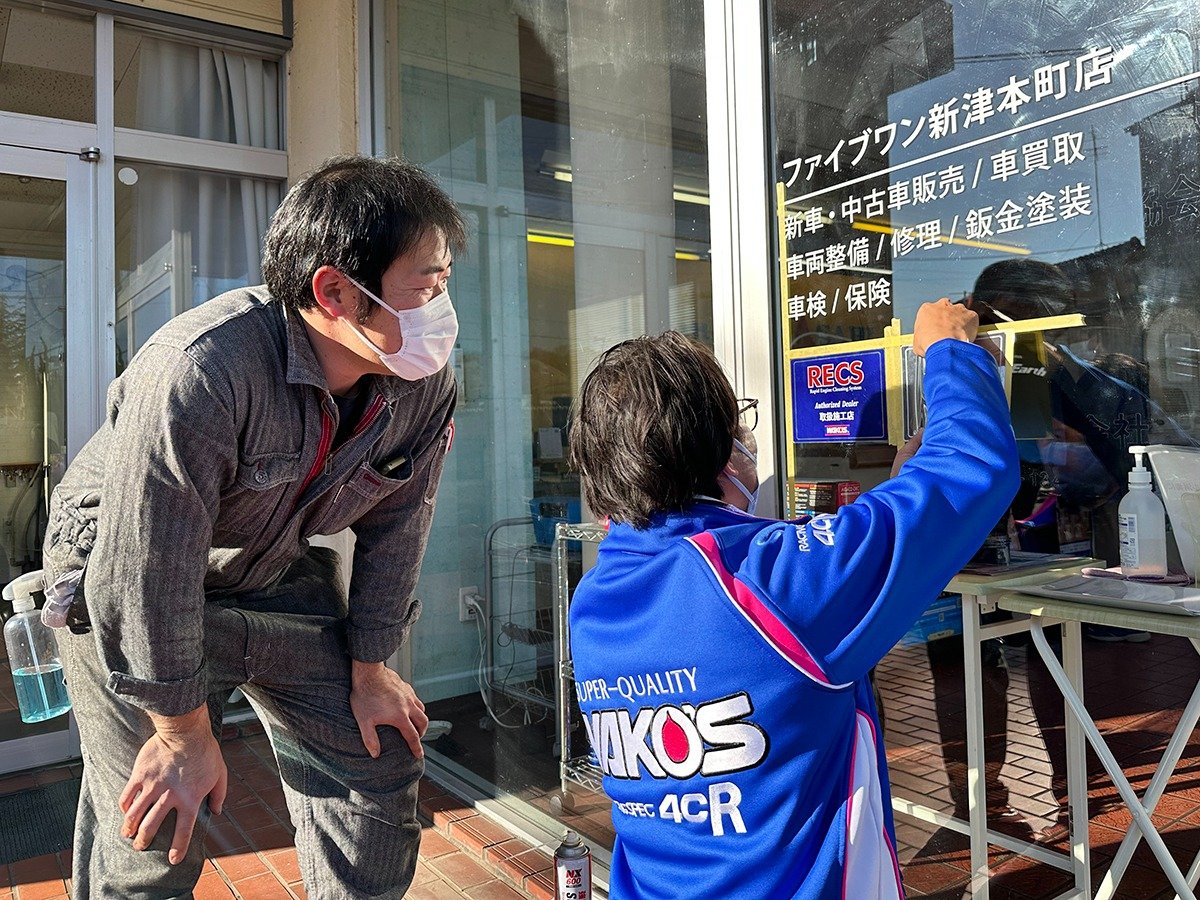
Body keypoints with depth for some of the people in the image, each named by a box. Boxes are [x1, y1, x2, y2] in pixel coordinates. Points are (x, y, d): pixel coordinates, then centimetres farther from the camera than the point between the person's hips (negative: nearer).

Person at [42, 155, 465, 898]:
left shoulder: (426, 386, -18)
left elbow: (392, 529, -5)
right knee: (157, 832, -2)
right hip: (128, 579, -5)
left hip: (279, 572, 5)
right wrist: (184, 732, -16)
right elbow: (146, 573, -28)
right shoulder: (197, 370, -36)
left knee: (377, 763, 7)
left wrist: (369, 673, 1)